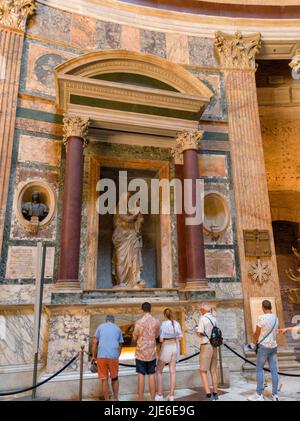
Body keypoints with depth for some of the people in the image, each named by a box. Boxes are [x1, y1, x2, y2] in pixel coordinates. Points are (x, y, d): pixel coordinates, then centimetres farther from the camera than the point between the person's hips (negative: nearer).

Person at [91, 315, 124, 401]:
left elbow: (95, 342, 2)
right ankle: (116, 398, 22)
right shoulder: (118, 329, 14)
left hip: (101, 356, -1)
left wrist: (94, 356, 8)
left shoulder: (100, 327, 10)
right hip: (113, 356, 1)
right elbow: (120, 345, 15)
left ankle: (107, 400, 15)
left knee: (104, 380, 9)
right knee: (114, 378, 20)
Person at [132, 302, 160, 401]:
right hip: (152, 353, 3)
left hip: (141, 353, -2)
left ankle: (140, 399, 11)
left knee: (141, 376, 5)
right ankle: (152, 399, 17)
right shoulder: (157, 322, -6)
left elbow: (134, 338, -3)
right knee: (151, 376, 11)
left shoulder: (139, 322, -15)